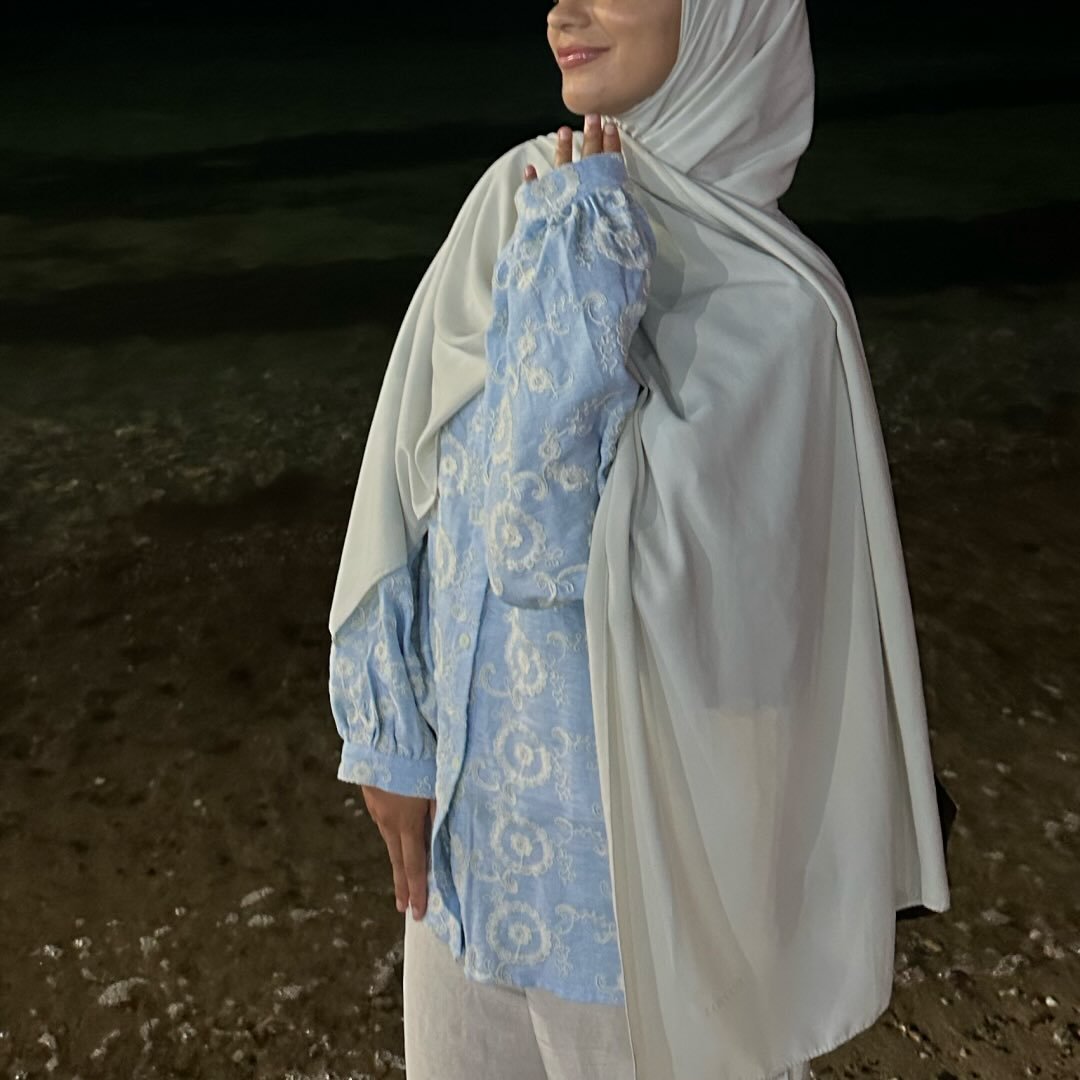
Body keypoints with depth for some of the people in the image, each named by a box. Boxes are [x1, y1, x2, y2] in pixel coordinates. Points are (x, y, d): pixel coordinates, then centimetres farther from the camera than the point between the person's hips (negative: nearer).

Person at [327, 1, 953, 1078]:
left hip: (631, 781, -5)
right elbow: (411, 468, -1)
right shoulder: (518, 194, -4)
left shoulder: (768, 303, -20)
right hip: (470, 761, 5)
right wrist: (393, 733, -1)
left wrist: (581, 240, -22)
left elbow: (547, 544, -26)